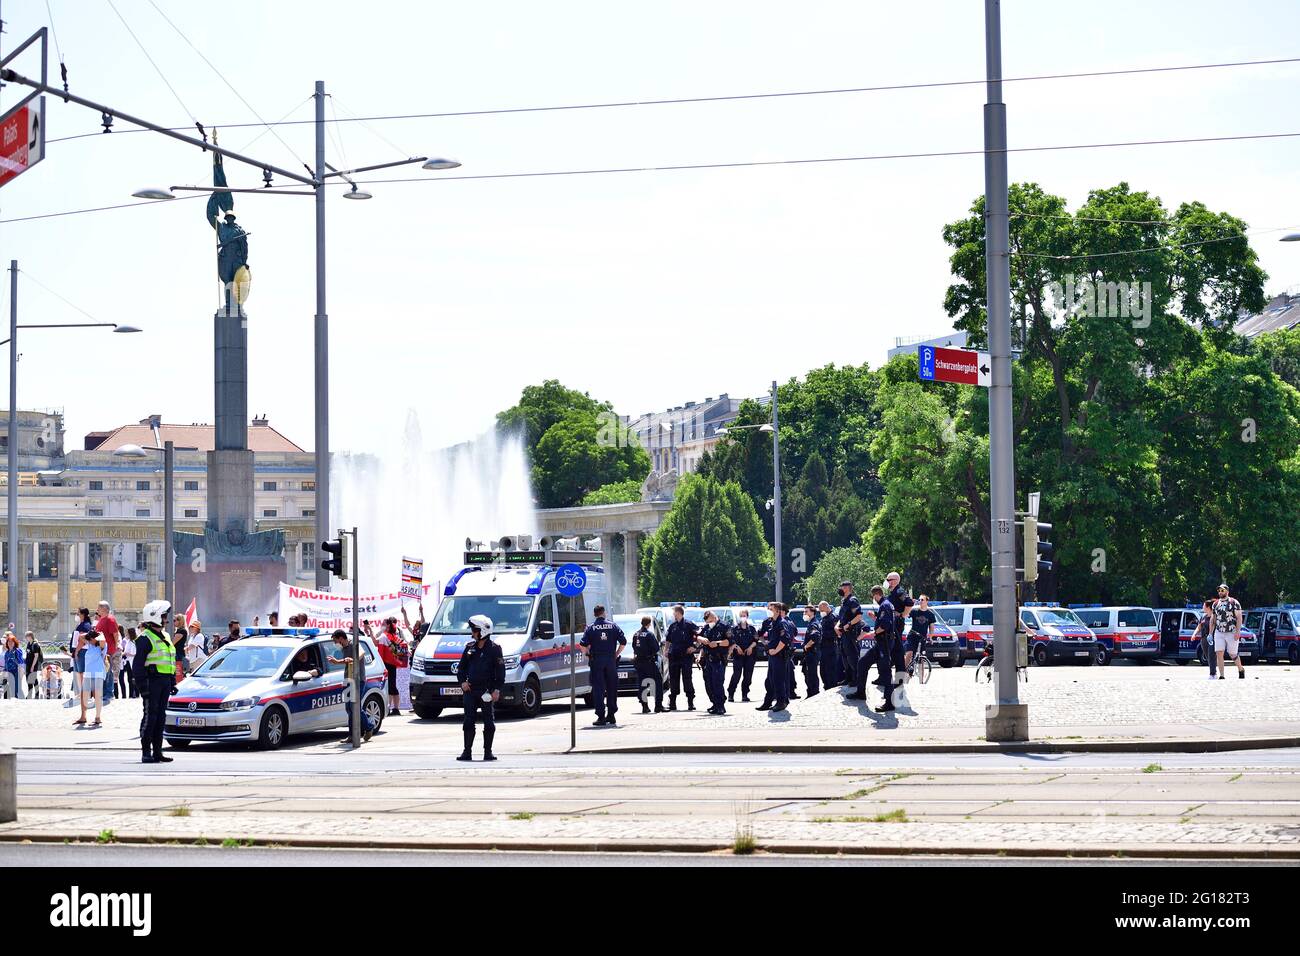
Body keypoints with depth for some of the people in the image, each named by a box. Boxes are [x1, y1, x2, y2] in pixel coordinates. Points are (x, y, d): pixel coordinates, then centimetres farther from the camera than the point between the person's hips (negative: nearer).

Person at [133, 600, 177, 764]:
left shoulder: (164, 637, 19)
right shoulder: (145, 638, -9)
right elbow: (139, 664, -14)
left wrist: (173, 682, 21)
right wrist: (142, 686, -19)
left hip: (165, 681, 9)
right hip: (153, 681, -8)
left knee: (161, 716, 9)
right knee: (150, 716, -7)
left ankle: (157, 751, 13)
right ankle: (146, 752, -5)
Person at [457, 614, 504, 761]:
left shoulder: (494, 648, -4)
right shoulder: (470, 647, 10)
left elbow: (500, 670, -5)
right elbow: (462, 666, 18)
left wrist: (497, 689, -12)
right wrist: (462, 681, 1)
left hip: (487, 691, -4)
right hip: (470, 689, 4)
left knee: (488, 722, 1)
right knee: (468, 721, 2)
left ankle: (488, 751, 7)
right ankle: (467, 751, 6)